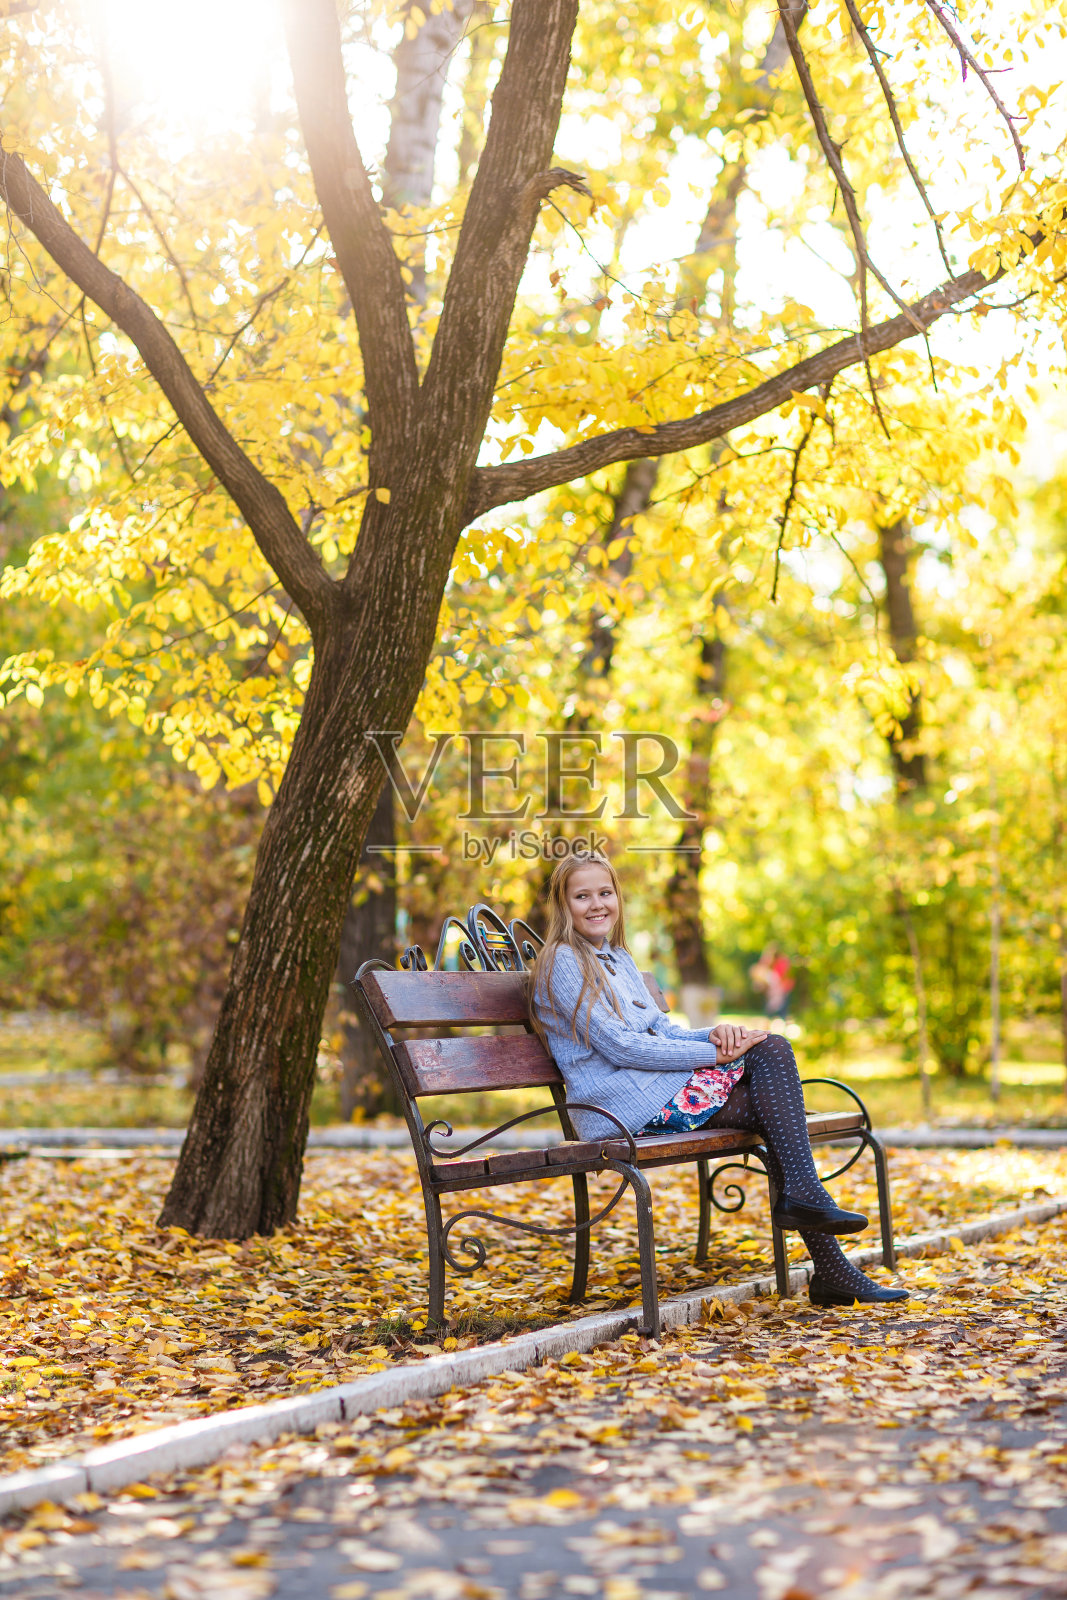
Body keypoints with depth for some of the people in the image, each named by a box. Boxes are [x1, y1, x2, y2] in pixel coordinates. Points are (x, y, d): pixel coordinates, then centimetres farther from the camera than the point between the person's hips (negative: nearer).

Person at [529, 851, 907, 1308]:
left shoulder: (618, 959, 21)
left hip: (657, 1091, 8)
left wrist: (713, 1033, -7)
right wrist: (712, 1054, -16)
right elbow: (618, 1047, -15)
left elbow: (662, 1029, 15)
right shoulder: (563, 963, -7)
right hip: (621, 1107, -8)